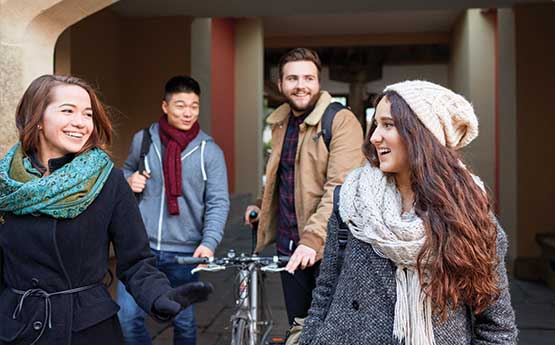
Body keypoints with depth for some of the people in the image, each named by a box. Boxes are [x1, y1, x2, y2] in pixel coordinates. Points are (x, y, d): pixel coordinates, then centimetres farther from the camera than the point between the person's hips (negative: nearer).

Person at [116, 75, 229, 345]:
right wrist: (128, 181, -3)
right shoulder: (142, 140, 3)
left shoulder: (209, 151, -2)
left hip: (184, 252, -1)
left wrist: (209, 243, -17)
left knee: (184, 322, 11)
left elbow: (218, 203, -4)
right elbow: (127, 171, 21)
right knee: (127, 318, -2)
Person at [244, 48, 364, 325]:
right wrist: (263, 208, 12)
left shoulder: (342, 121, -12)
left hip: (326, 247, -6)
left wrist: (313, 237, -30)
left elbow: (340, 187, -22)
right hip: (288, 245, 6)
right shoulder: (279, 123, 11)